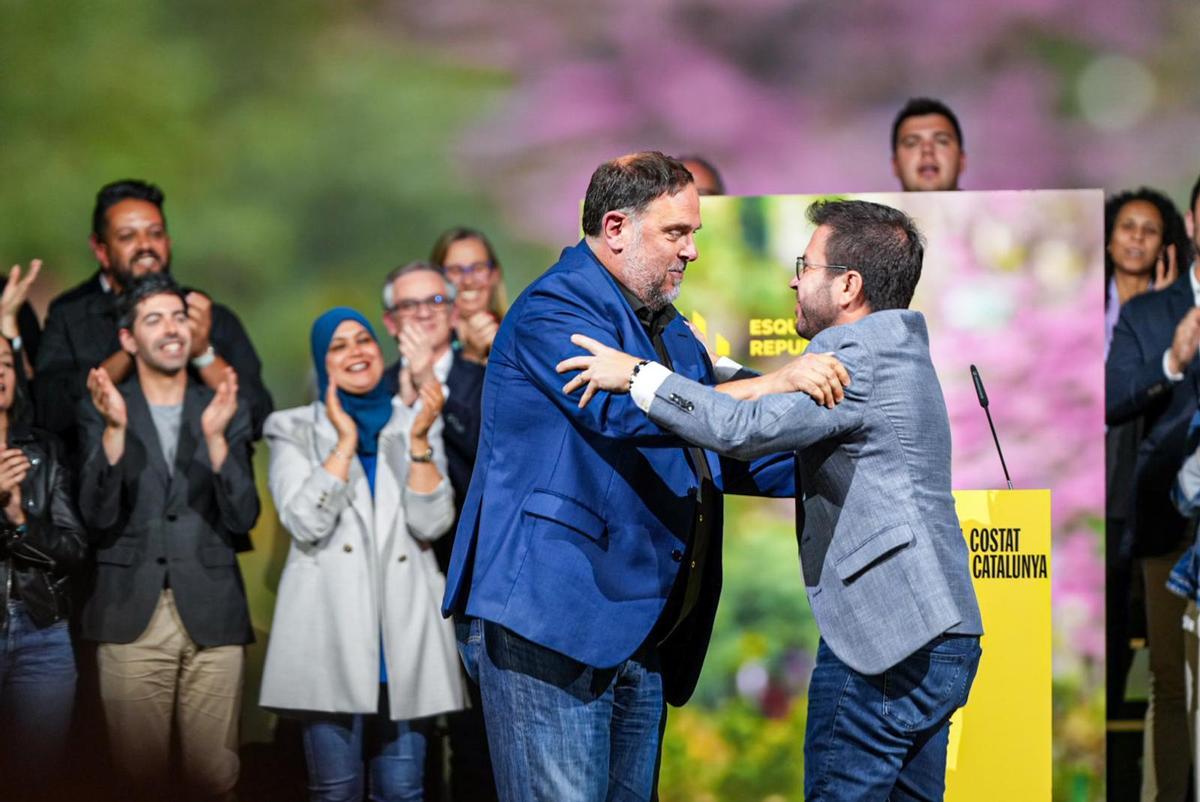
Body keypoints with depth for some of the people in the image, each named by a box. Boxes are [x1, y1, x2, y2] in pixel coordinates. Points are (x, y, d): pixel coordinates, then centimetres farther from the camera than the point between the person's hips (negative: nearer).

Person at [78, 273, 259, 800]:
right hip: (131, 615, -1)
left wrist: (216, 437, -16)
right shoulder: (101, 410, 4)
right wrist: (114, 429, -20)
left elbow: (242, 518, -1)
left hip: (212, 617, 1)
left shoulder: (225, 410, 8)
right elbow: (98, 518, -6)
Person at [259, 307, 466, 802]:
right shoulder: (295, 430, 8)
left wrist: (419, 440, -8)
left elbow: (432, 524, 1)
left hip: (402, 630, 2)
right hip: (332, 631, -2)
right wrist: (345, 442, -5)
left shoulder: (417, 425, 13)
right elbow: (307, 524, -7)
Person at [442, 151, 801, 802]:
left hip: (641, 637, 9)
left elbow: (716, 458, 28)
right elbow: (628, 408, -26)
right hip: (551, 622, -9)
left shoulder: (671, 332, 21)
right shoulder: (554, 309, -9)